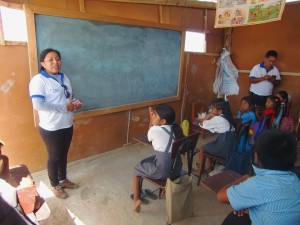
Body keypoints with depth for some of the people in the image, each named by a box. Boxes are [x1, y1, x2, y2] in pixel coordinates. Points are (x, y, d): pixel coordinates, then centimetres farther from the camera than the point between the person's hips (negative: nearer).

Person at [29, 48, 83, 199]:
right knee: (54, 157, 11)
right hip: (50, 128, -7)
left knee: (63, 155, 21)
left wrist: (75, 104, -5)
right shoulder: (38, 80, -16)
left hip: (67, 125, 7)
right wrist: (64, 107, -23)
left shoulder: (64, 78, 8)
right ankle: (54, 185, 32)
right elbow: (38, 105, -25)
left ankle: (63, 180, 41)